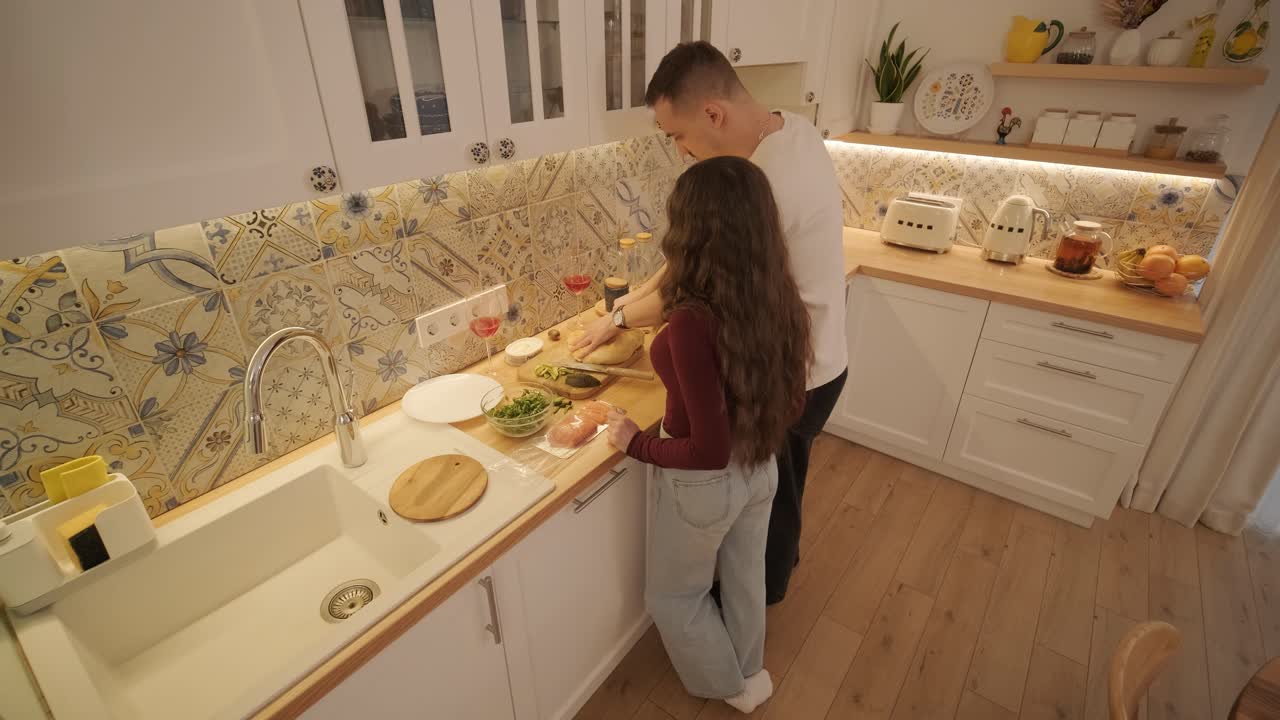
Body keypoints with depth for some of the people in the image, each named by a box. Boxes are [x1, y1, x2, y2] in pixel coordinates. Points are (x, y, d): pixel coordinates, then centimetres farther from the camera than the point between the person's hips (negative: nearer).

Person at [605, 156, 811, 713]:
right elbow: (790, 401, 0)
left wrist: (635, 443, -15)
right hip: (760, 469, 7)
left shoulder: (691, 322, -34)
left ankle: (729, 685, 47)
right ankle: (749, 675, 56)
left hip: (703, 484, -6)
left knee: (672, 595, 25)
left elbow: (709, 450, -30)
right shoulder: (778, 298, -11)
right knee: (744, 579, 31)